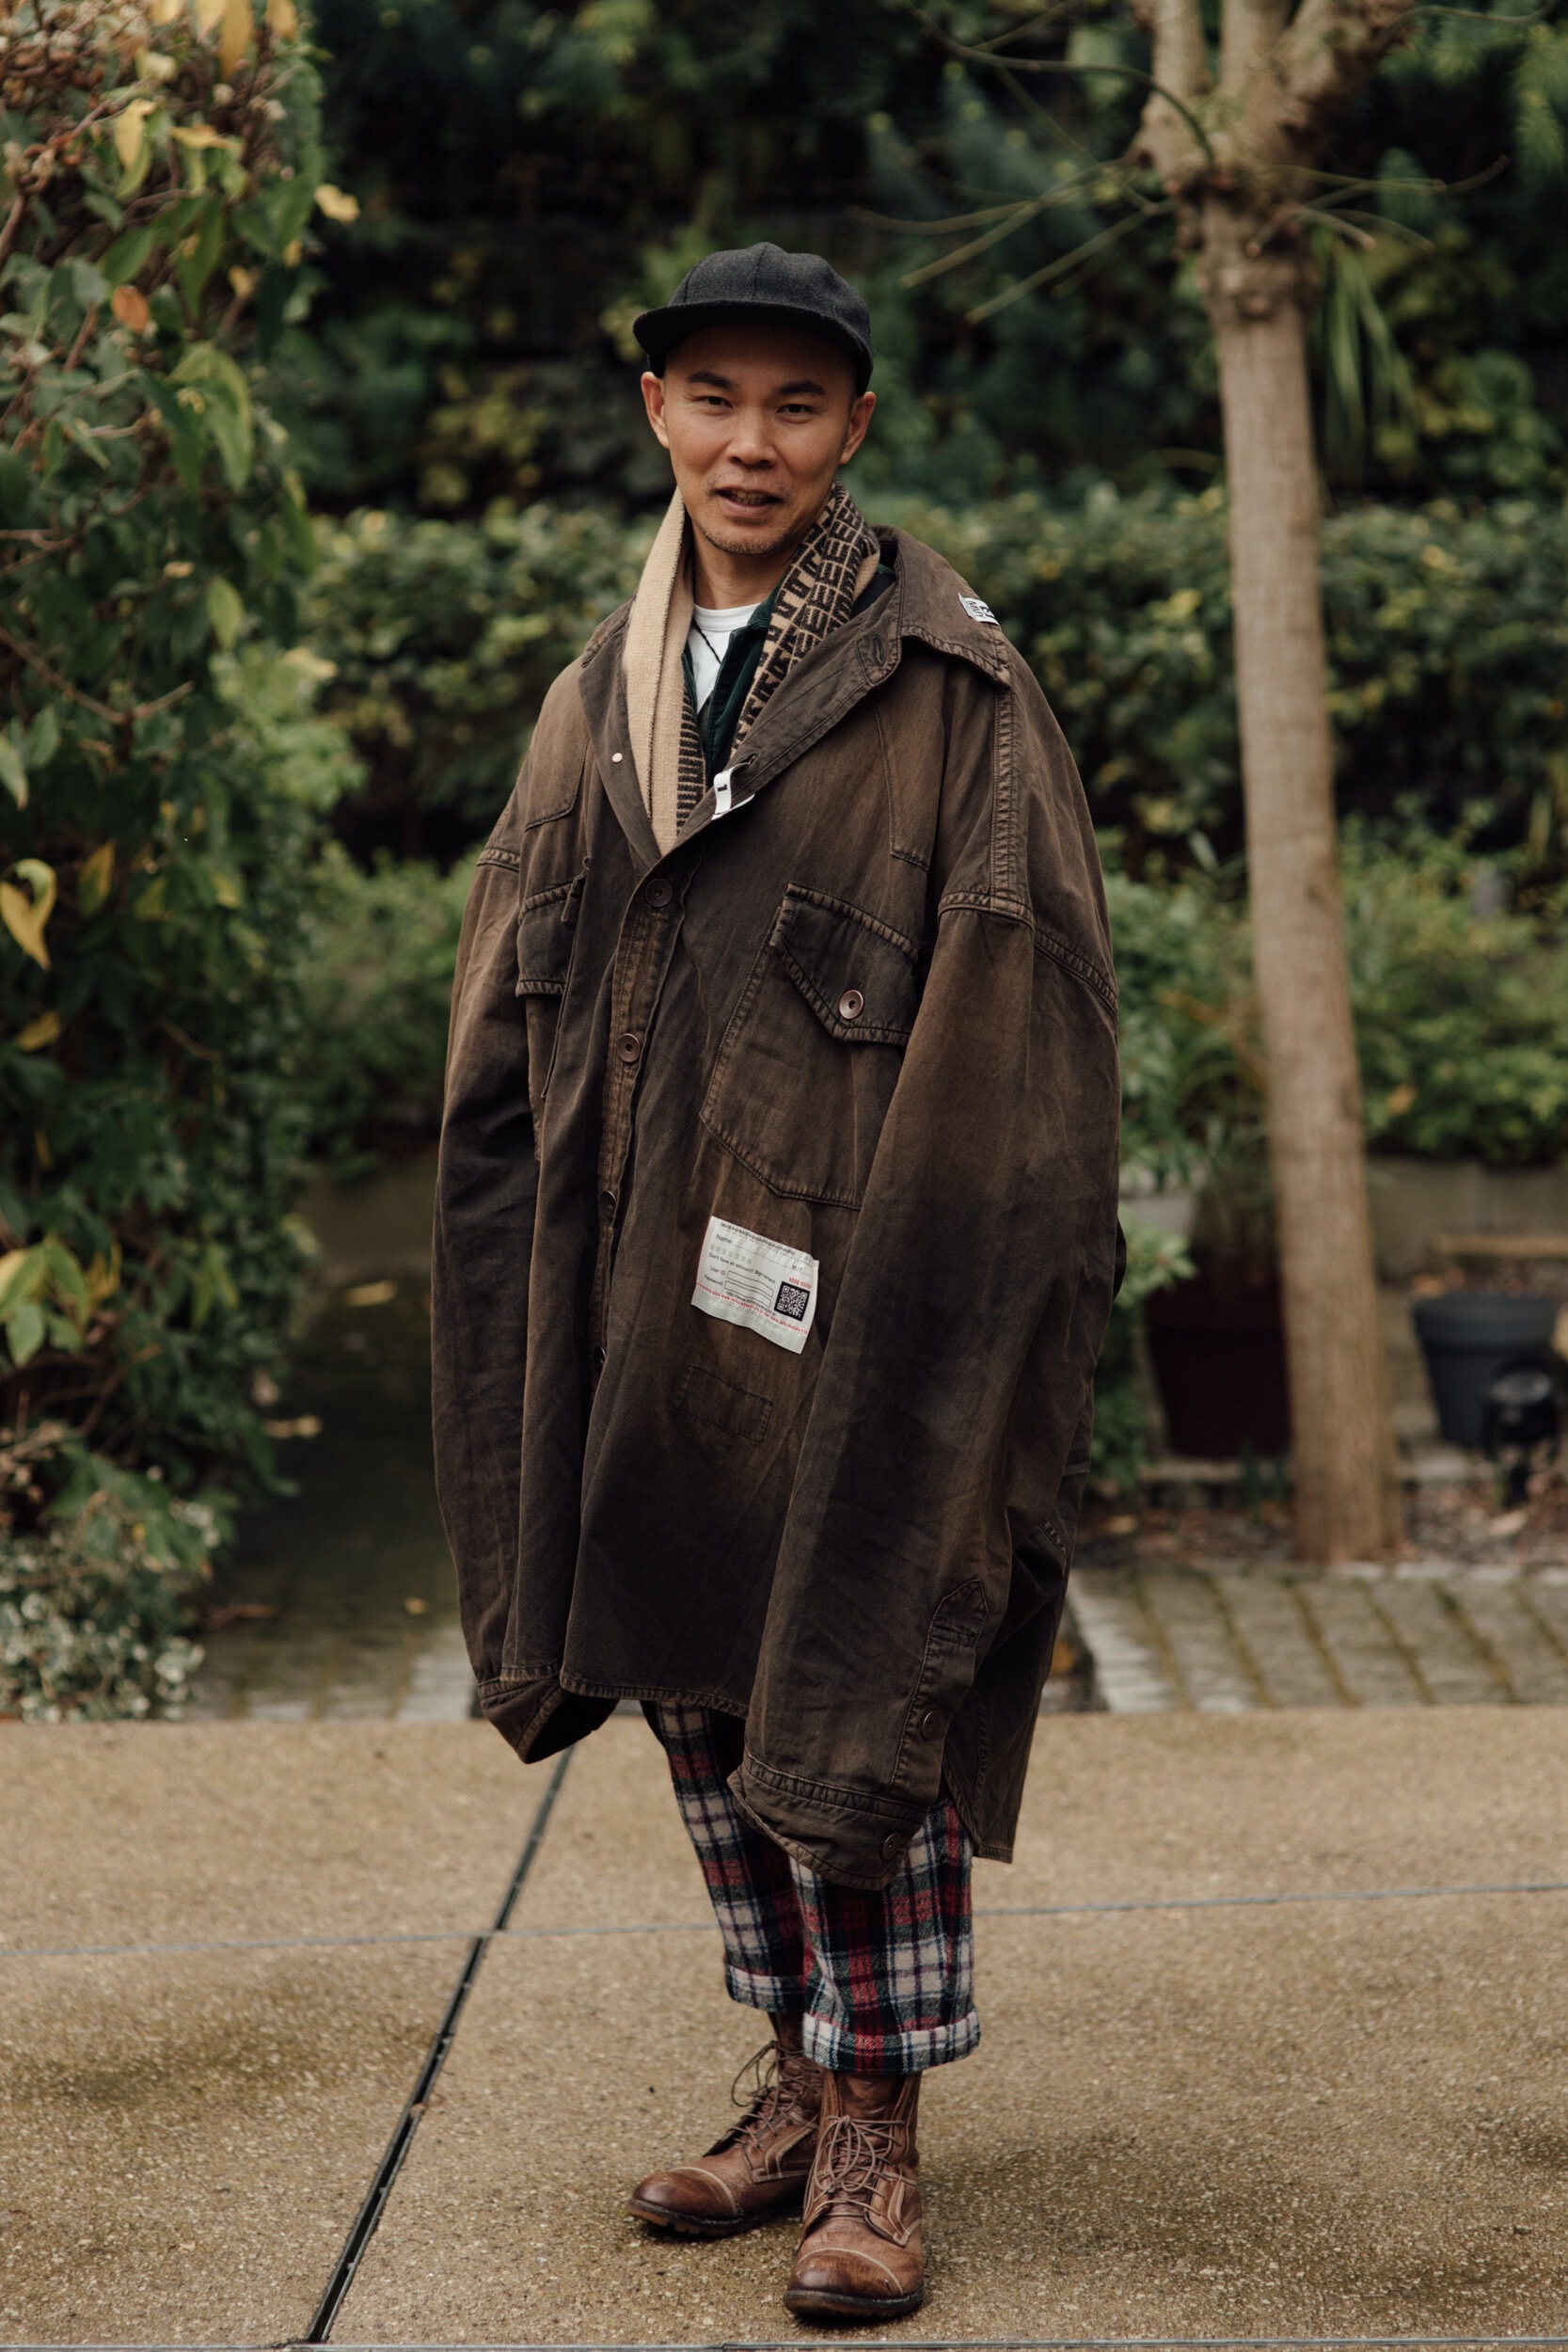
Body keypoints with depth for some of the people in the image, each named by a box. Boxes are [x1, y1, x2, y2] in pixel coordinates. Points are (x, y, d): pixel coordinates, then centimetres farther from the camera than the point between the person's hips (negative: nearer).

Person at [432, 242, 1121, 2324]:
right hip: (648, 1299, 6)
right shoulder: (602, 701, 13)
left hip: (854, 1292, -6)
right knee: (703, 1702, 12)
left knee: (860, 1697, -1)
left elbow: (1016, 1033, -9)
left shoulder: (950, 690, -5)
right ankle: (803, 2079, 27)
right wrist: (568, 1292, 6)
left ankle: (875, 2137, 11)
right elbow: (516, 1031, 13)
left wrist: (943, 1281, -15)